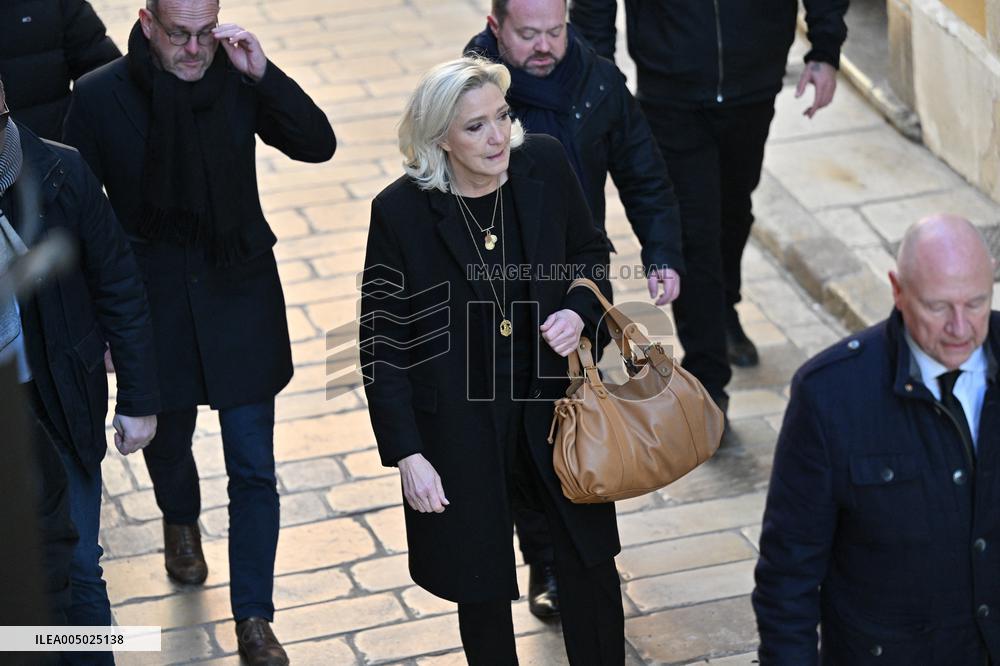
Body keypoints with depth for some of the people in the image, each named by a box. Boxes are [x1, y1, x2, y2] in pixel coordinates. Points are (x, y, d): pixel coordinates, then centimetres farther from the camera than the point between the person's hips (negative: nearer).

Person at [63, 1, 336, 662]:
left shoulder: (237, 80, -10)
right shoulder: (99, 96, -13)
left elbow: (318, 144, -13)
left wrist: (264, 73, -25)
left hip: (240, 295, 0)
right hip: (153, 302, 0)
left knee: (254, 468, 0)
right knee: (167, 438, 23)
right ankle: (182, 521, 57)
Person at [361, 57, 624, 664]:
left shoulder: (544, 164, -10)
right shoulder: (402, 211, -18)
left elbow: (592, 254, 9)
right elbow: (382, 342, -10)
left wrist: (579, 312, -13)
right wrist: (407, 455, -13)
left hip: (554, 405, 3)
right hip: (461, 426, -2)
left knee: (591, 565, 12)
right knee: (481, 585, 14)